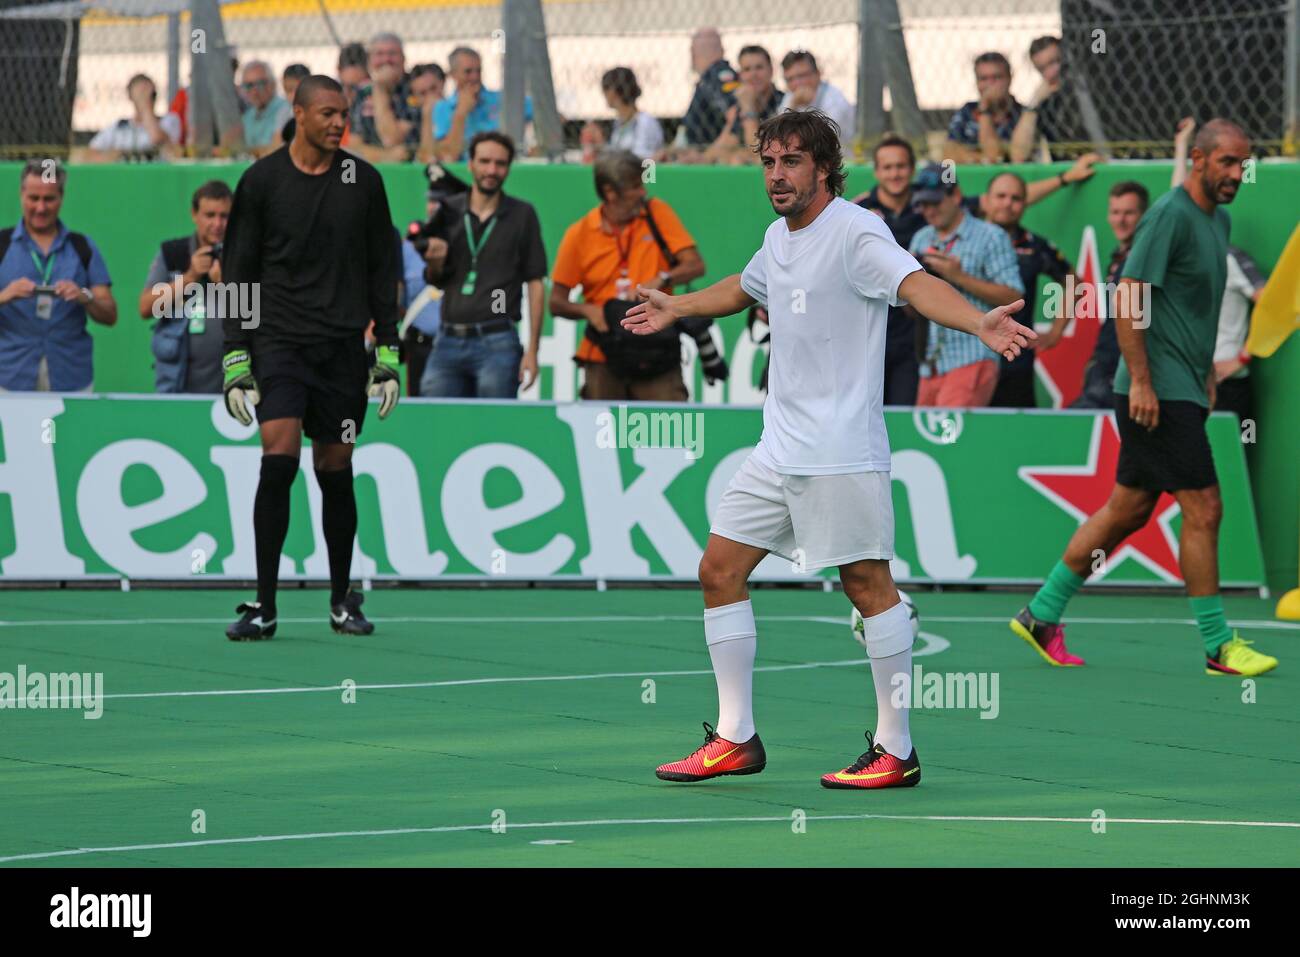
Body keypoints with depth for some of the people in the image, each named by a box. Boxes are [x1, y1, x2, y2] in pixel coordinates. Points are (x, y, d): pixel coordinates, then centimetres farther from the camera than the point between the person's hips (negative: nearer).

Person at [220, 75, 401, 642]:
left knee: (335, 472, 6)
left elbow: (382, 270, 11)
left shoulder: (364, 181, 6)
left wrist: (388, 352, 6)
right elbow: (239, 272, 3)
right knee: (278, 461, -15)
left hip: (343, 348, 2)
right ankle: (264, 605, -12)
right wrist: (235, 358, -2)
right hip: (277, 340, -2)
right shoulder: (261, 181, 0)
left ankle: (342, 600, 21)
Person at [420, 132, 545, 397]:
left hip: (497, 343, -3)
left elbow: (534, 284, 2)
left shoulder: (522, 214, 3)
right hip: (448, 341, 3)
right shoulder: (448, 211, 10)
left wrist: (532, 350, -5)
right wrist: (436, 263, -8)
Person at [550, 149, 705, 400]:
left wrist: (660, 281, -18)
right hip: (603, 359, 0)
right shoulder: (579, 234, 1)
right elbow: (557, 303, 5)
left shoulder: (657, 213, 3)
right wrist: (587, 310, -15)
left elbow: (695, 266, 0)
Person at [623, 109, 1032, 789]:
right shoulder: (780, 236, 12)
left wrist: (979, 323, -49)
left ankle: (896, 752, 1)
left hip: (841, 456, -9)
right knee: (720, 570, 7)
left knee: (868, 584, -5)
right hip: (778, 449, 9)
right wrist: (678, 308, 46)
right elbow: (746, 289, 36)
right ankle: (735, 738, 14)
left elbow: (916, 284, -31)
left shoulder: (855, 232, -13)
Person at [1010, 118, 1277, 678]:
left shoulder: (1218, 219, 15)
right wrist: (1141, 381, -21)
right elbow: (1129, 297, -18)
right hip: (1158, 394, -10)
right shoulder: (1169, 214, -14)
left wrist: (1206, 374, 22)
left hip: (1183, 393, 10)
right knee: (1203, 509, -9)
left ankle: (1042, 615, 20)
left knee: (1128, 510, 12)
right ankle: (1217, 647, -3)